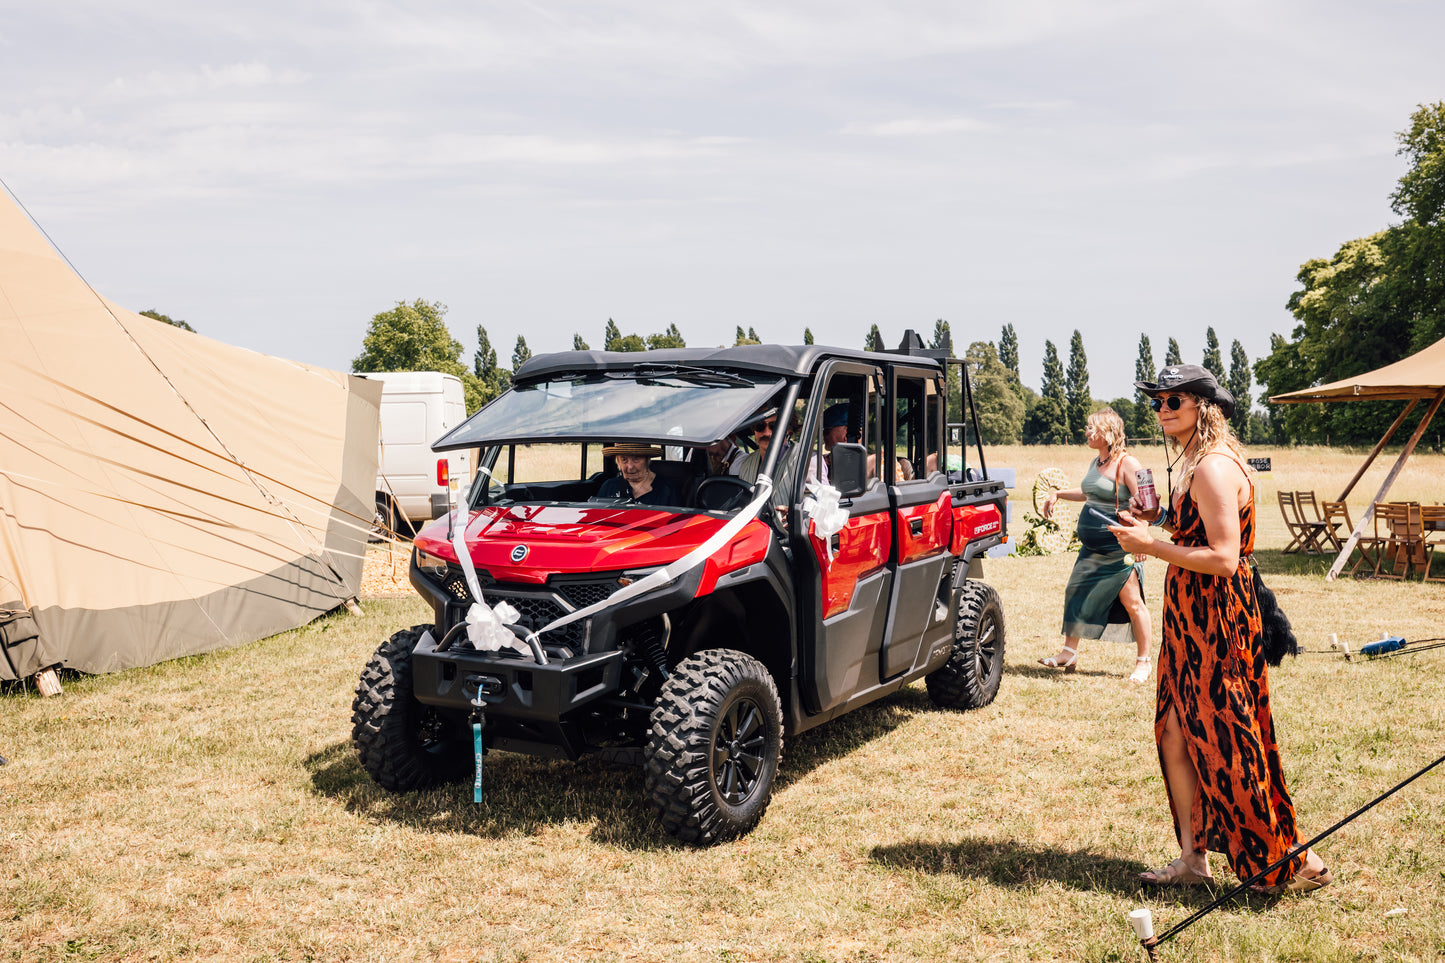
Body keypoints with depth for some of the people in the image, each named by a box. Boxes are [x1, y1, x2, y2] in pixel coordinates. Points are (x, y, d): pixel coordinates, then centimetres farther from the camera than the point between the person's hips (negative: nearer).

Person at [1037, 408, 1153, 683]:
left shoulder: (1127, 463, -14)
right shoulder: (1096, 461, 12)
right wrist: (1058, 494, 25)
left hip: (1118, 547, -9)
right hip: (1092, 547, 9)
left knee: (1131, 601, -3)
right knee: (1075, 592, 9)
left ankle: (1143, 662, 9)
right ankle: (1069, 653, 19)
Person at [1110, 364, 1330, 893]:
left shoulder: (1214, 467, -19)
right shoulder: (1195, 463, 13)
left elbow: (1223, 559, -24)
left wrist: (1150, 545, -19)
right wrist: (1151, 522, 11)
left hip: (1217, 620, -10)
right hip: (1190, 617, 10)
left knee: (1224, 746, 0)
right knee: (1174, 733, 11)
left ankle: (1295, 862, 15)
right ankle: (1192, 858, 20)